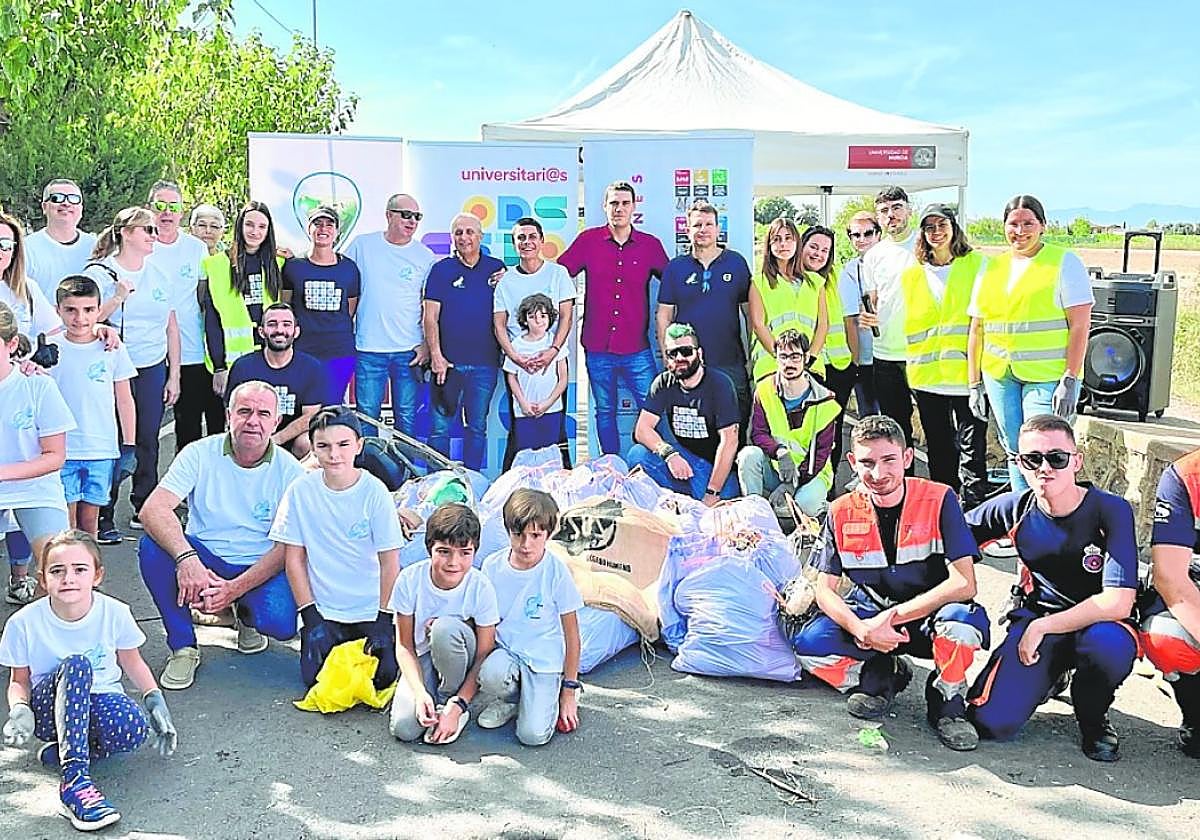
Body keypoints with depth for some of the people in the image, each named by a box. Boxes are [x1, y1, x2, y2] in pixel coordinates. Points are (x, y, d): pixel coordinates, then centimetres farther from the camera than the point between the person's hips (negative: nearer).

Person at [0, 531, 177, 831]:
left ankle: (58, 753, -8)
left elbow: (132, 663, 7)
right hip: (48, 709, -1)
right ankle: (75, 779, -41)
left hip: (100, 700, 1)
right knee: (75, 665, -36)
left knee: (133, 729, -36)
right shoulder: (25, 623, -12)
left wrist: (155, 699, -7)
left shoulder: (115, 612, -10)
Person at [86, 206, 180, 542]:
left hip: (153, 369, 4)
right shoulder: (100, 273, -3)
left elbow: (172, 328, 15)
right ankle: (104, 517, 5)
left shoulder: (159, 276, 11)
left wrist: (173, 375, 12)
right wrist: (118, 298, -20)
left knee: (148, 441, 5)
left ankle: (144, 510, 18)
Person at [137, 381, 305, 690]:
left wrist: (234, 589, -24)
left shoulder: (289, 471, -8)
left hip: (261, 567, -1)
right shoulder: (200, 454, -7)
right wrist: (186, 558, -37)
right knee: (153, 545, -28)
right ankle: (183, 647, -9)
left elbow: (288, 547, -11)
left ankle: (246, 614, 11)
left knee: (281, 622, -30)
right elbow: (153, 510, -19)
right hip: (204, 560, 1)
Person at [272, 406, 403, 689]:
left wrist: (384, 621, -9)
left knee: (382, 675, -14)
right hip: (323, 611, 1)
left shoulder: (374, 491, -10)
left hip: (370, 610, -1)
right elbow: (294, 558, -1)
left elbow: (390, 562, -7)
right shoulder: (301, 491, -6)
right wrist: (310, 617, -5)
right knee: (314, 676, -13)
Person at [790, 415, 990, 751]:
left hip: (928, 619, -2)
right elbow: (825, 590, -6)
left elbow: (964, 583, -23)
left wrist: (893, 617, -26)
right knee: (809, 643, -25)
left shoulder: (938, 500, -15)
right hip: (868, 616, 3)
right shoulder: (842, 512, -7)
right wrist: (863, 630, -26)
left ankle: (947, 703, -7)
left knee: (962, 617, -37)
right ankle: (881, 677, 4)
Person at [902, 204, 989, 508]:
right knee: (938, 449, 12)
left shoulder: (976, 264, 3)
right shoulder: (911, 274, 13)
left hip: (966, 372, -4)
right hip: (927, 375, 4)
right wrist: (911, 366, 11)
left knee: (971, 447, -6)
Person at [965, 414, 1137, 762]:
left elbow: (1118, 602, -27)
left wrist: (1042, 627, -22)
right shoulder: (1014, 508, -9)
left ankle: (1092, 715, -4)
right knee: (992, 723, -19)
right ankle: (1046, 677, 17)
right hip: (1034, 617, 2)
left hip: (1097, 622, -2)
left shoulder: (1112, 511, -18)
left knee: (1111, 645, -40)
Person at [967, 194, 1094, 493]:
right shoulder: (992, 268, 12)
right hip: (999, 375, 5)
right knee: (1015, 453, 12)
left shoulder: (1065, 262, -2)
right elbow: (977, 328, 13)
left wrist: (1070, 380, -15)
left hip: (1048, 376, -5)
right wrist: (975, 384, 10)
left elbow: (1080, 325, -8)